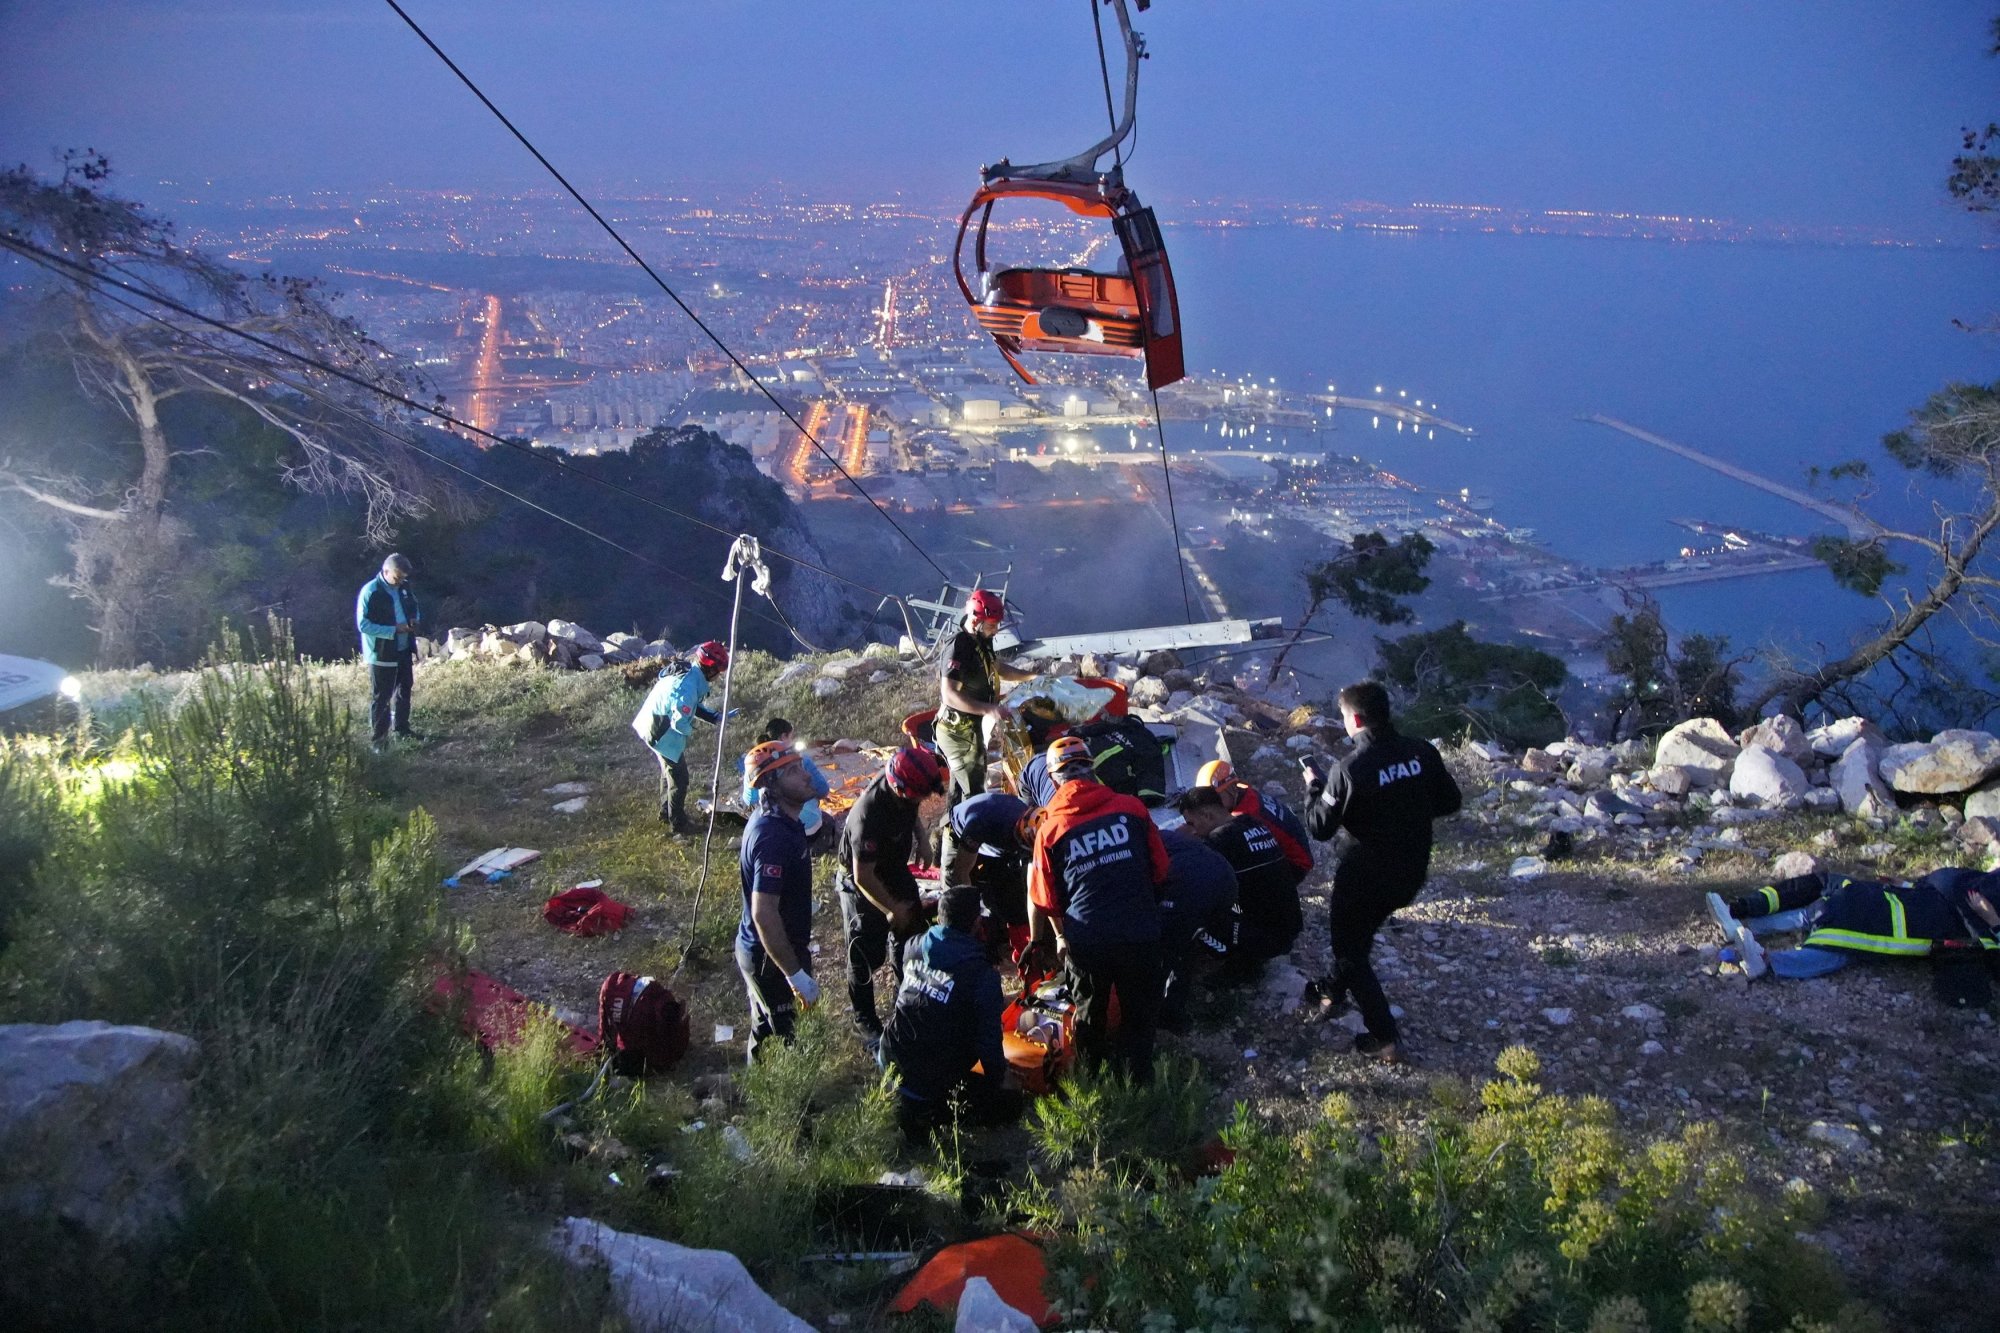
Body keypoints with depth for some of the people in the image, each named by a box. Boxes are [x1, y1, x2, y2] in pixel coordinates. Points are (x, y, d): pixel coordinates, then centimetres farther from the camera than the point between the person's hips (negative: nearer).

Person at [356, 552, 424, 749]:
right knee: (380, 697, 1)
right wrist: (394, 630, -26)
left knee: (404, 690, 20)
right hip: (381, 654, -7)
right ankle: (379, 738, 10)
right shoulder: (370, 592, -19)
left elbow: (415, 608, 19)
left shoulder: (404, 587, 2)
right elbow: (363, 624, -21)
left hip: (404, 650, 7)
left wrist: (415, 619, -4)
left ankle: (402, 728, 37)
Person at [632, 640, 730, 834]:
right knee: (679, 778, 6)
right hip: (663, 735, -10)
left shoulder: (687, 671, -2)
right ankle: (678, 824, 20)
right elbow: (680, 722, -31)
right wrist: (689, 732, -9)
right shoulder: (688, 687, -33)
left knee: (669, 771, 26)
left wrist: (716, 717, 2)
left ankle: (666, 813, 44)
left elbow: (692, 706, 10)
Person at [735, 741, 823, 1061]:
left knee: (766, 1029, 25)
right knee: (784, 1040, 7)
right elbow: (764, 914, -33)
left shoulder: (773, 818, 0)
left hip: (759, 950, 9)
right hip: (771, 957, -9)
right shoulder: (772, 836, -31)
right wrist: (796, 975, -29)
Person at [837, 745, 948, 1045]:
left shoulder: (904, 787, -20)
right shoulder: (869, 815, -41)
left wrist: (922, 841, 13)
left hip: (896, 871, 7)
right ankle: (864, 1020, 26)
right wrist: (892, 909, -21)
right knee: (867, 955, 6)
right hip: (863, 885, -7)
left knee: (912, 935, 18)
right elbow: (863, 876, -32)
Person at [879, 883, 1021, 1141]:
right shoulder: (983, 976, -21)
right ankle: (927, 1109, -3)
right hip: (932, 1077, -7)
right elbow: (989, 1040, -17)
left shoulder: (915, 947, -4)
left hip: (890, 1059, 7)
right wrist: (998, 1079, 1)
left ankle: (907, 1093, 17)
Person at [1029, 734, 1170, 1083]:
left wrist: (1061, 936, 24)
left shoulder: (1050, 829, -3)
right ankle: (1138, 1078, 29)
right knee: (1139, 1014, 19)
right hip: (1140, 934, 0)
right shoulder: (1131, 808, -3)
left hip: (1086, 940, 0)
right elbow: (1160, 870, 7)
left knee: (1089, 1014, 24)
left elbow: (1046, 899, 5)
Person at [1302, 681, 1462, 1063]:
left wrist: (1313, 785, 2)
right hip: (1413, 871, 7)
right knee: (1358, 928, 31)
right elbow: (1449, 802, 4)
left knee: (1349, 946, 13)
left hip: (1369, 873, -6)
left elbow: (1319, 828, -14)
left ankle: (1384, 1039, 11)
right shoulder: (1422, 752, -8)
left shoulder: (1351, 770, -24)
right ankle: (1337, 988, 50)